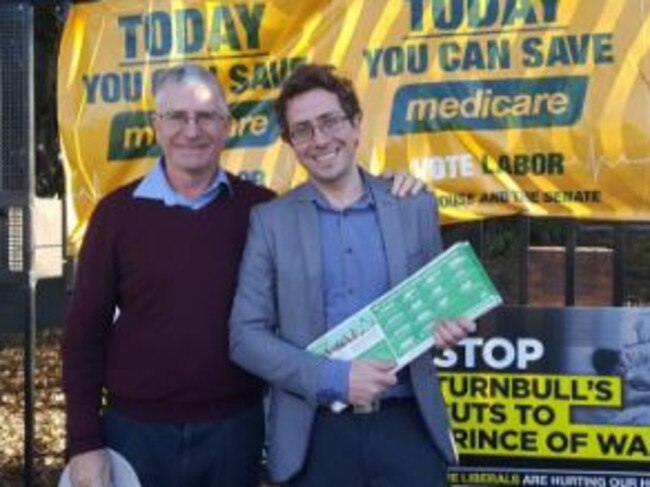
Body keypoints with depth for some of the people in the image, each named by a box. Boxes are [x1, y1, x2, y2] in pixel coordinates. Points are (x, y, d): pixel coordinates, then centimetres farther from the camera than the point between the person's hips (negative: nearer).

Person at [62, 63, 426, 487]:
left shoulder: (262, 208, 1)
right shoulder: (119, 212, -2)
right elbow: (85, 334, 0)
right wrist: (84, 442, -5)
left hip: (234, 429, 1)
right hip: (135, 430, 0)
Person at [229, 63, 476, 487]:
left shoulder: (416, 208, 5)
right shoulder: (270, 221, 1)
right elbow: (245, 335, -2)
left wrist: (446, 325, -9)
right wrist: (334, 378, -14)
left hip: (407, 426, 1)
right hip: (316, 435, -1)